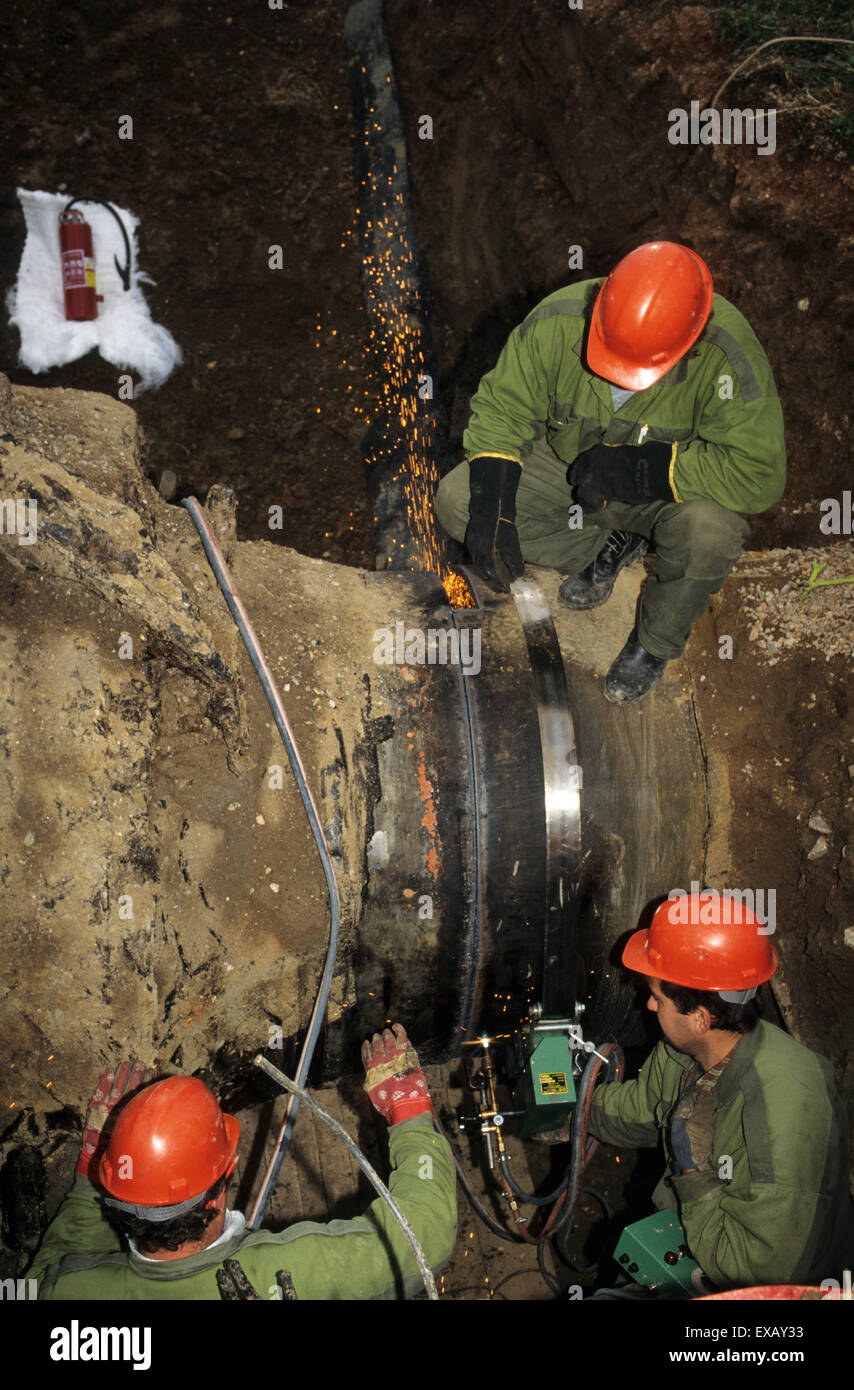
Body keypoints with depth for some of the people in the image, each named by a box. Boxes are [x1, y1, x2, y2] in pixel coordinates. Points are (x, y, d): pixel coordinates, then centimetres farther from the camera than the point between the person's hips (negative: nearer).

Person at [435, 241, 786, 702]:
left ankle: (656, 640, -4)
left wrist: (640, 468, -35)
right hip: (568, 463, 3)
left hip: (672, 486, -3)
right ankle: (608, 548, 5)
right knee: (456, 502, -15)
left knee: (709, 531, -38)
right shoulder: (556, 323, -26)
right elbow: (501, 409, -14)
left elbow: (759, 474, -33)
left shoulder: (726, 358, -33)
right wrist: (491, 507, -27)